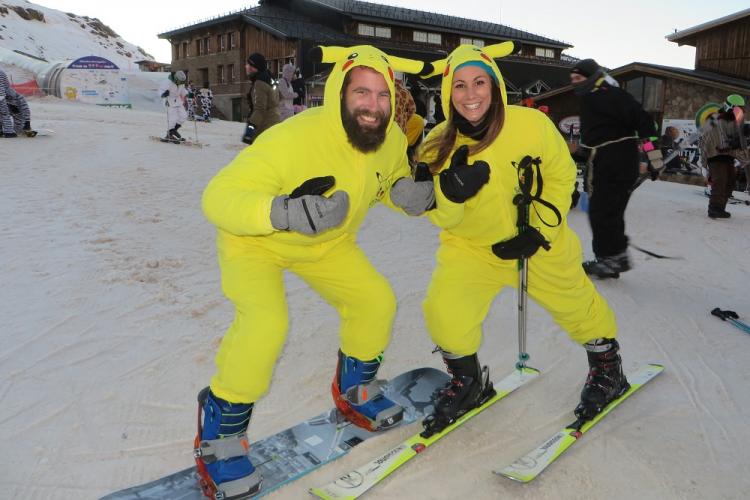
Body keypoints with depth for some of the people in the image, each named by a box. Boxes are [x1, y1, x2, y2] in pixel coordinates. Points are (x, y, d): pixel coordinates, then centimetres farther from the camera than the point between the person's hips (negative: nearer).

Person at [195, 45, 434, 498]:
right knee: (266, 323, -27)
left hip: (328, 242, 6)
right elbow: (218, 197, -36)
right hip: (255, 241, -6)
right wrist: (283, 212, -55)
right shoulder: (293, 139, -37)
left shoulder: (392, 140, -16)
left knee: (377, 300, -1)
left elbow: (391, 181, 6)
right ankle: (219, 435, -2)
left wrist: (407, 192, -18)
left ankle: (354, 391, 27)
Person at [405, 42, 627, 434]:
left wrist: (540, 229, -14)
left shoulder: (532, 125, -20)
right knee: (444, 311, -17)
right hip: (471, 246, 1)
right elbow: (440, 218, -15)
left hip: (539, 243, 0)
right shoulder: (438, 145, -17)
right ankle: (469, 382, 15)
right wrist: (449, 192, -37)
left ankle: (608, 369, 48)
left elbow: (561, 174, -5)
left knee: (575, 304, 15)